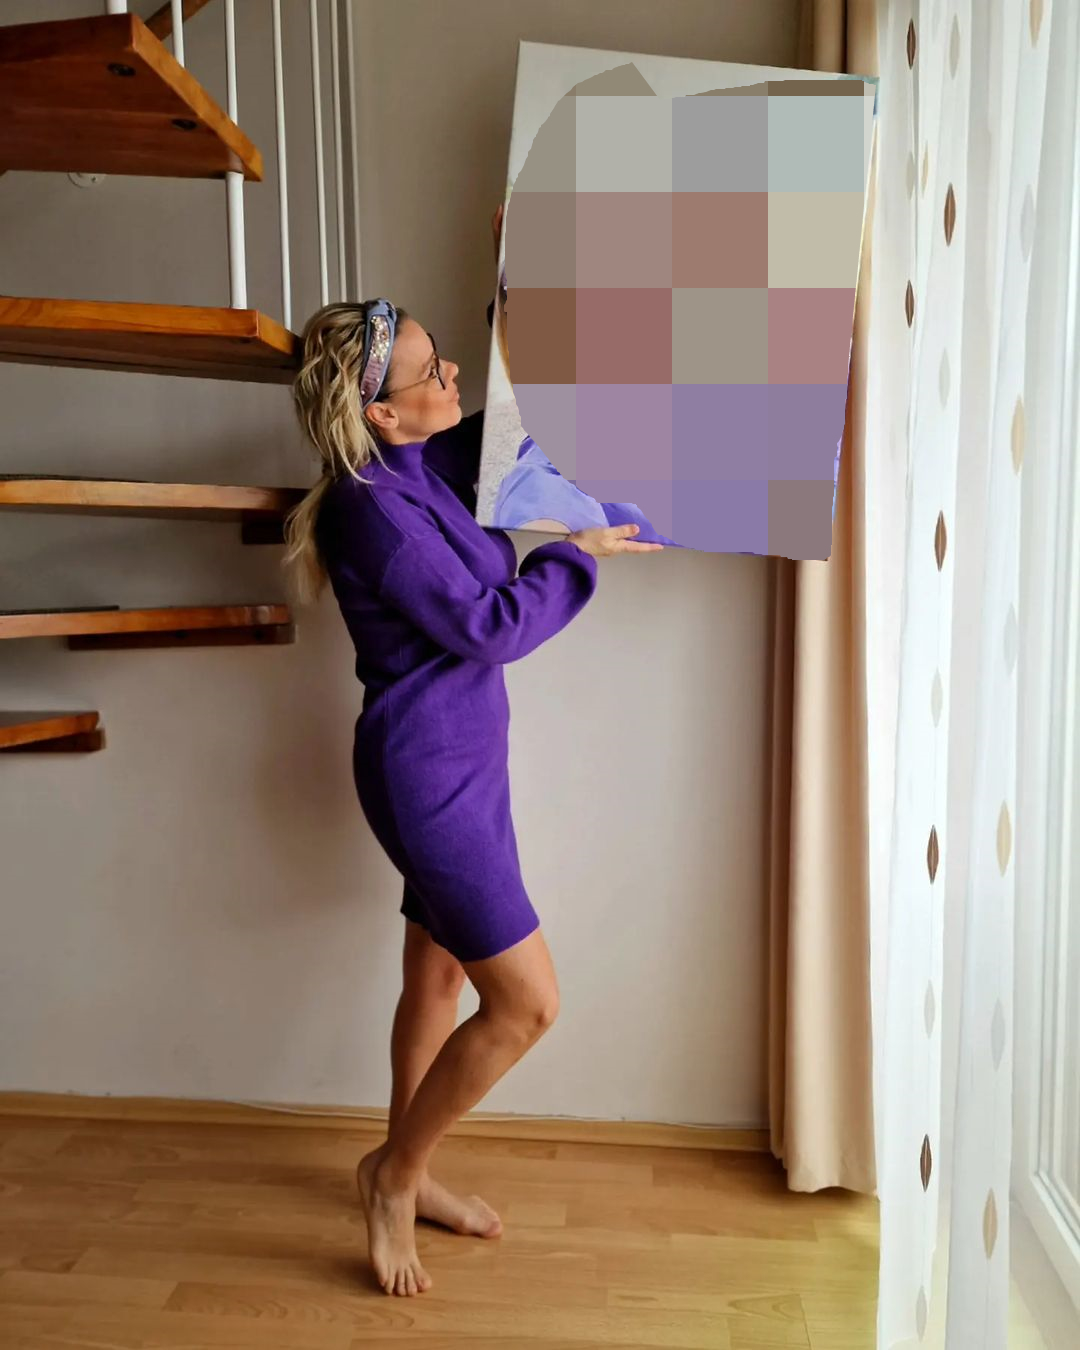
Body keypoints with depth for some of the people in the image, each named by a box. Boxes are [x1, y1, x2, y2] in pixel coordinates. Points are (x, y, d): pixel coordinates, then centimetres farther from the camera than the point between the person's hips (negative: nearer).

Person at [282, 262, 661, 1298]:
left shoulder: (427, 465, 6)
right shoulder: (372, 505, -20)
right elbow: (485, 628, -20)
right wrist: (577, 555, -7)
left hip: (461, 760, 9)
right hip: (426, 771, -9)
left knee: (438, 974, 19)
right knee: (526, 1002, -3)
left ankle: (408, 1175, 39)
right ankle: (394, 1173, 20)